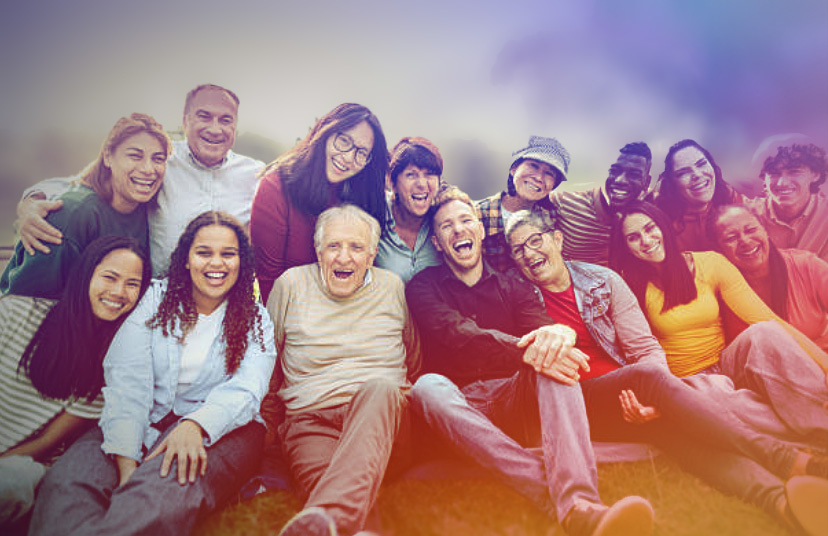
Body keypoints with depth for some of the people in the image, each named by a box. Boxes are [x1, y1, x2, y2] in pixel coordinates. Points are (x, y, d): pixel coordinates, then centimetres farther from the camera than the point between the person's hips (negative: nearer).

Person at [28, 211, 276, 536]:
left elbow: (246, 389, -8)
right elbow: (126, 379, -5)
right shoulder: (155, 299, 9)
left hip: (220, 427, -1)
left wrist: (195, 425, -31)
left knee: (170, 485, -37)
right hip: (147, 421, 2)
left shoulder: (256, 319, 8)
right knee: (65, 481, -29)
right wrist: (126, 460, -21)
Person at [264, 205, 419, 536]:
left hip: (382, 412, 0)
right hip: (309, 419, 0)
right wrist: (269, 423, 12)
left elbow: (414, 363, 24)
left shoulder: (393, 287, 13)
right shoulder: (291, 284, 10)